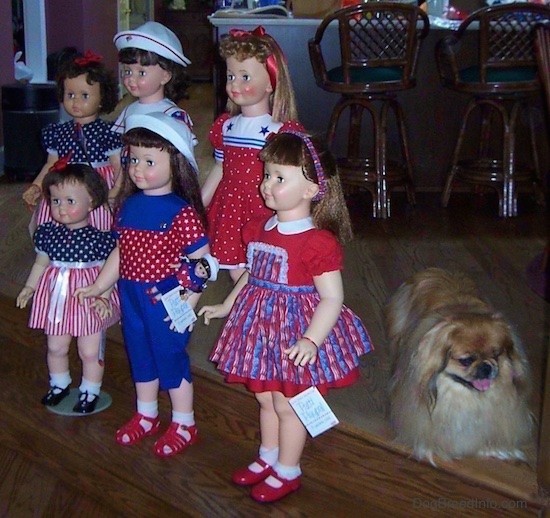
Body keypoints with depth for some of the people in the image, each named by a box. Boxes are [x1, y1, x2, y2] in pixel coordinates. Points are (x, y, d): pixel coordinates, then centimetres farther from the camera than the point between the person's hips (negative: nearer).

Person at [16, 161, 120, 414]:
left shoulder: (99, 238, -14)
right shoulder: (48, 232, -1)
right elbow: (41, 263, 11)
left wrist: (103, 297, -21)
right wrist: (29, 287, 8)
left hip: (89, 301, -4)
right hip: (57, 298, 4)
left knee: (90, 351, 6)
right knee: (56, 347, 18)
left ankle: (90, 391, 26)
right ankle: (59, 384, 41)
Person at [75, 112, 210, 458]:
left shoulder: (181, 212, -18)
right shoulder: (129, 205, 2)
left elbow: (200, 263, -18)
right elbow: (120, 252, 11)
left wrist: (187, 305, -21)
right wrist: (98, 287, 14)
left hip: (166, 301, -7)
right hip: (131, 297, 7)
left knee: (170, 356, 6)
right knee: (140, 355, 20)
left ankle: (184, 424, 25)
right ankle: (146, 416, 40)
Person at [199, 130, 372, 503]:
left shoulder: (319, 242, -22)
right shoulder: (257, 229, 2)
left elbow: (332, 298, -22)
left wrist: (311, 340, -32)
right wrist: (225, 307, 22)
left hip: (297, 333, -7)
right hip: (262, 326, 7)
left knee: (288, 405, 8)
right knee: (266, 398, 21)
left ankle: (287, 472, 28)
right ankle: (268, 458, 42)